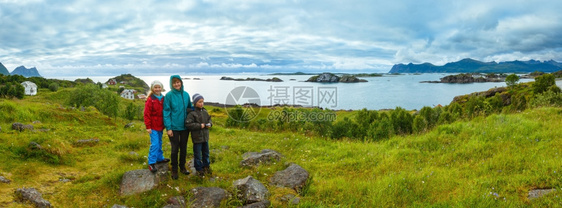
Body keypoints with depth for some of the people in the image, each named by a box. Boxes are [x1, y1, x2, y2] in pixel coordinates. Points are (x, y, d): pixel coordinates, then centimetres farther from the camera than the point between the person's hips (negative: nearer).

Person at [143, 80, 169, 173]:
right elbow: (147, 114, -11)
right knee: (154, 144, -9)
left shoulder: (163, 99, 7)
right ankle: (151, 163, -2)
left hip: (160, 126, 6)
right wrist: (148, 126, -13)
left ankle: (160, 158, 32)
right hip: (153, 126, -6)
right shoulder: (150, 100, -10)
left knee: (159, 143, 17)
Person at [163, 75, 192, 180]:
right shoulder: (169, 95, -10)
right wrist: (168, 128, -14)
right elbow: (166, 112, -10)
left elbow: (190, 108, 12)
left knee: (183, 148, 15)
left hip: (185, 127, 4)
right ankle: (174, 170, 21)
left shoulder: (186, 94, 2)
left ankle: (182, 166, 33)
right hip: (174, 127, -4)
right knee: (175, 149, 5)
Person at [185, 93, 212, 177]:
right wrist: (200, 126, -22)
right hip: (197, 137, -6)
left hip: (205, 136, 6)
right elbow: (188, 124, -22)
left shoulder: (205, 111, 4)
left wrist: (209, 124, -5)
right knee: (197, 154, 6)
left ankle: (206, 166, 35)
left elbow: (209, 119, 18)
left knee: (206, 152, 18)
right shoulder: (192, 113, -16)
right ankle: (199, 169, 19)